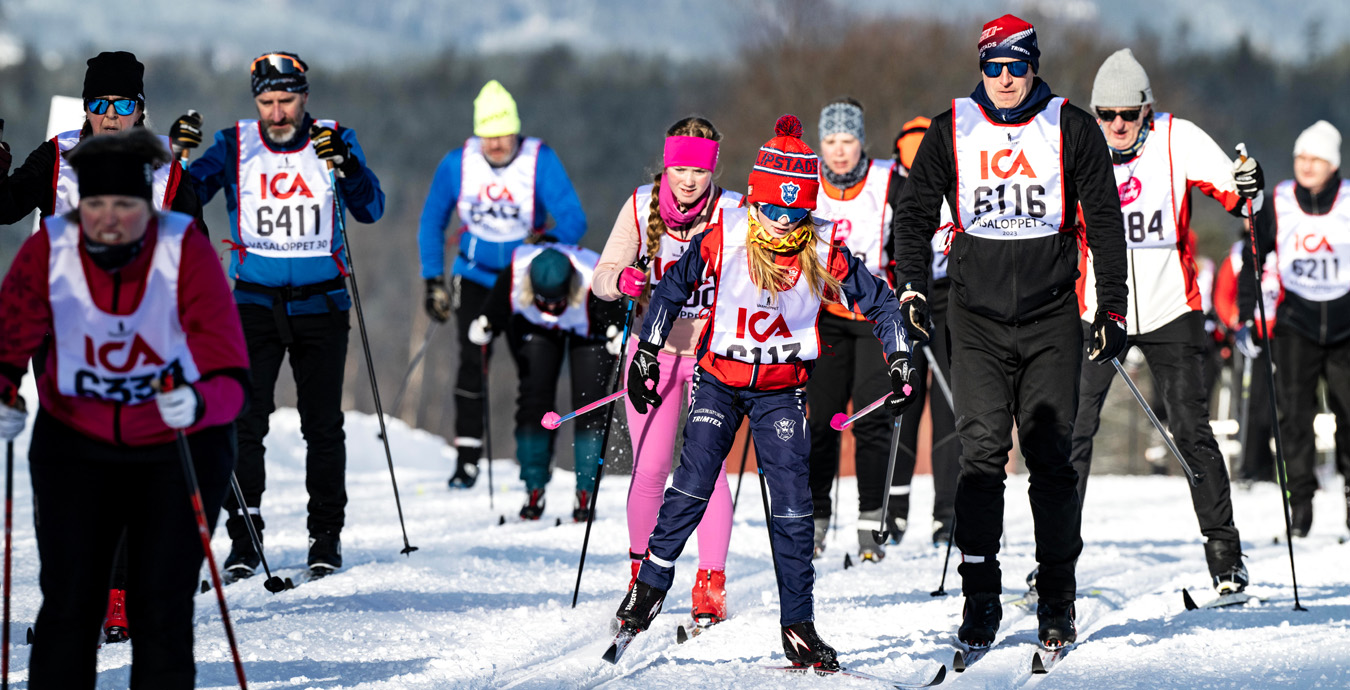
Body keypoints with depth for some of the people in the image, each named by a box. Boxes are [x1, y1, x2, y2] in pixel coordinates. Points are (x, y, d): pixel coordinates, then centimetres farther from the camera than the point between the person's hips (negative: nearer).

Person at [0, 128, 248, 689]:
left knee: (161, 606, -7)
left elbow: (230, 378, -25)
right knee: (69, 603, -7)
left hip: (179, 447, -1)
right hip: (74, 445, 1)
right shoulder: (48, 253, -15)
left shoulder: (187, 253, -20)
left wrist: (199, 404, -47)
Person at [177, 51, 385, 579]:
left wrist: (346, 167, -26)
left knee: (322, 423, 3)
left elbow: (370, 210, -9)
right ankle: (243, 537, -1)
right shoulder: (237, 145, 2)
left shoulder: (333, 142, 0)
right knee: (244, 419, -7)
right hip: (256, 302, 0)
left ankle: (327, 533, 14)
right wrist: (178, 156, -25)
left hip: (320, 303, 0)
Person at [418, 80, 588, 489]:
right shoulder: (457, 164, -8)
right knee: (473, 359, -13)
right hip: (475, 274, 1)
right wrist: (433, 282, 0)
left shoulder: (540, 161, -15)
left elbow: (574, 220, -19)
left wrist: (550, 245, -39)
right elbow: (431, 223, 5)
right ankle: (467, 458, -10)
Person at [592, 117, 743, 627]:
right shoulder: (641, 207, -3)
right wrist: (622, 280, -24)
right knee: (649, 470, -3)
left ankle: (711, 584, -5)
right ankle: (642, 571, 18)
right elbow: (602, 276, -1)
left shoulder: (732, 213, -7)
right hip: (654, 351, 1)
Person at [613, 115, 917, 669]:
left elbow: (878, 301, 1)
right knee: (692, 488, -13)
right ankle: (650, 584, 5)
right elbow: (673, 285, -1)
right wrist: (647, 353, -1)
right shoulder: (723, 237, -14)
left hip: (782, 389, 1)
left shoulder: (824, 253, -12)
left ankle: (797, 625, 0)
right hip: (720, 378, -1)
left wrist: (899, 364, -5)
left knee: (793, 509, -5)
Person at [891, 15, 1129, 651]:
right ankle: (980, 597, -6)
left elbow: (1104, 222, 6)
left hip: (1051, 320, 0)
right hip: (977, 318, 1)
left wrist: (1112, 311, 2)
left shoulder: (1071, 130, 3)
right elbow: (916, 211, 14)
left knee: (1051, 461, -1)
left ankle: (1057, 600, 6)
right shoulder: (951, 132, 5)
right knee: (981, 455, -8)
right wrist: (912, 286, 0)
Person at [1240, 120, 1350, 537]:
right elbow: (1253, 262, 8)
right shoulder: (1278, 205, -1)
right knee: (1294, 409, -11)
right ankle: (1300, 495, -4)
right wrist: (1247, 317, 3)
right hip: (1296, 319, 0)